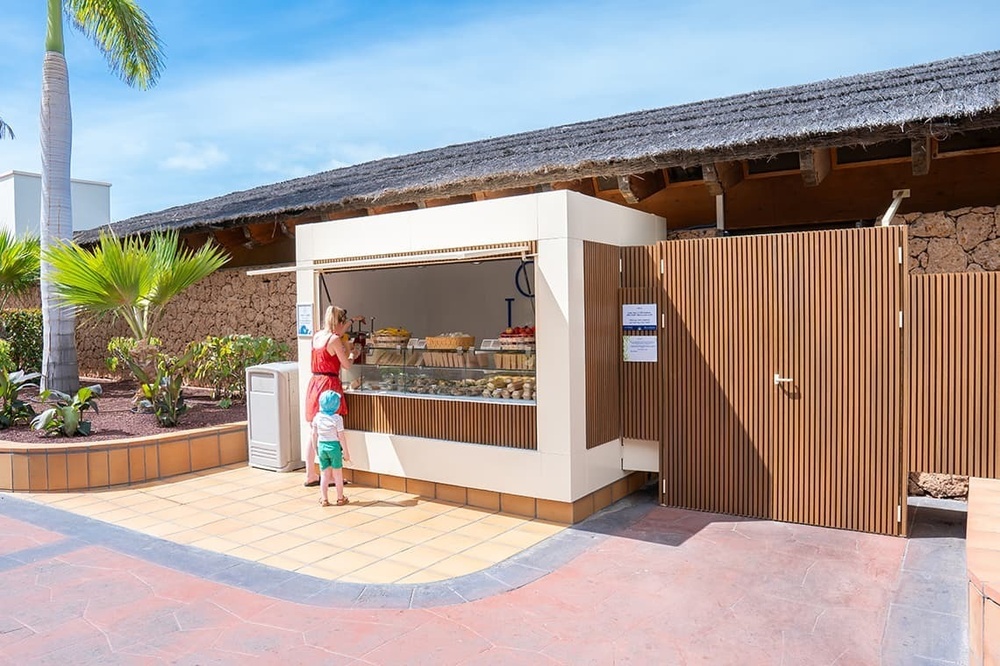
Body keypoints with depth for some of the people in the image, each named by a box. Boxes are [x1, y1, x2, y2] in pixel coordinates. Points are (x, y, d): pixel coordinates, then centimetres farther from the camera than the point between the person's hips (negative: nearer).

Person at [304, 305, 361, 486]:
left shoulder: (317, 335, 10)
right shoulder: (335, 340, -12)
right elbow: (347, 365, -6)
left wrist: (352, 321, 44)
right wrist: (353, 354, 16)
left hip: (314, 384, 8)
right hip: (329, 385, -8)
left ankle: (310, 475, 19)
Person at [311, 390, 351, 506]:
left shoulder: (317, 417, -2)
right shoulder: (337, 418, -13)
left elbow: (314, 435, 3)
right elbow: (341, 437, -11)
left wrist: (315, 449, 16)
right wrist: (346, 452, -3)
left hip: (322, 446, 3)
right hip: (334, 446, -3)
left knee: (325, 475, 12)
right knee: (338, 475, 10)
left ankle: (324, 499, 15)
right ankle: (340, 499, 20)